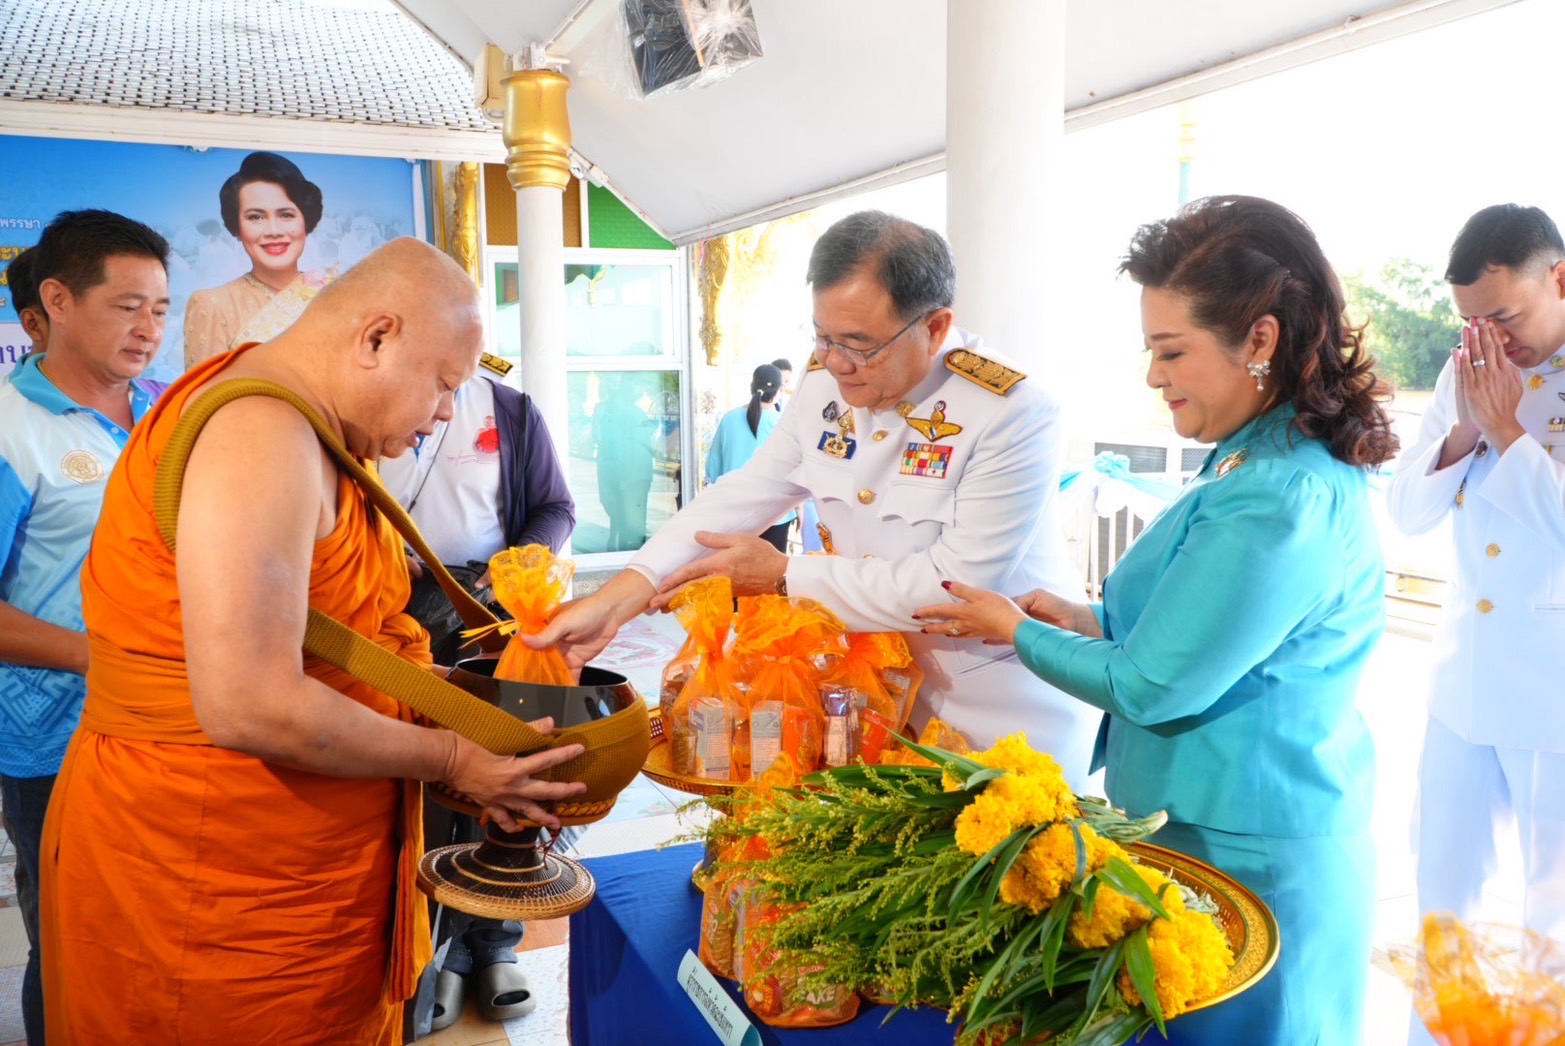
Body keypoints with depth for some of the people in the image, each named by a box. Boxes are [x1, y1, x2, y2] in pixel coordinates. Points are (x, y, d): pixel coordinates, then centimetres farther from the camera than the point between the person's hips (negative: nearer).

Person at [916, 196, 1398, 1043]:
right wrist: (1090, 620, 5)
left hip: (1240, 851, -9)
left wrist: (1017, 631, -7)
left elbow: (1152, 688, -21)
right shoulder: (1270, 462, 5)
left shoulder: (1281, 502, -27)